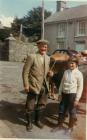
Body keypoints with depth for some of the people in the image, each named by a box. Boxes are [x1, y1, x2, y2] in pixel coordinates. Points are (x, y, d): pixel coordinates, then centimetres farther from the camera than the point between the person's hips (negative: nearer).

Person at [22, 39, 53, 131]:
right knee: (30, 106, 8)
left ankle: (38, 120, 39)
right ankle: (29, 122, 29)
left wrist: (50, 73, -4)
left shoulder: (48, 58, 9)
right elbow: (25, 72, -11)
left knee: (42, 105, 18)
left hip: (44, 86, 6)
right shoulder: (32, 57, -10)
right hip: (34, 86, -5)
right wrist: (26, 85, -15)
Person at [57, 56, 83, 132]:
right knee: (61, 110, 14)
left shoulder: (79, 74, -10)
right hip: (64, 94, 5)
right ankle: (60, 125, 32)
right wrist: (60, 93, 10)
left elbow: (80, 87, -9)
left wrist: (77, 99, -11)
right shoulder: (66, 72, 6)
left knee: (72, 112, 9)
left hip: (72, 94, -5)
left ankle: (70, 128, 27)